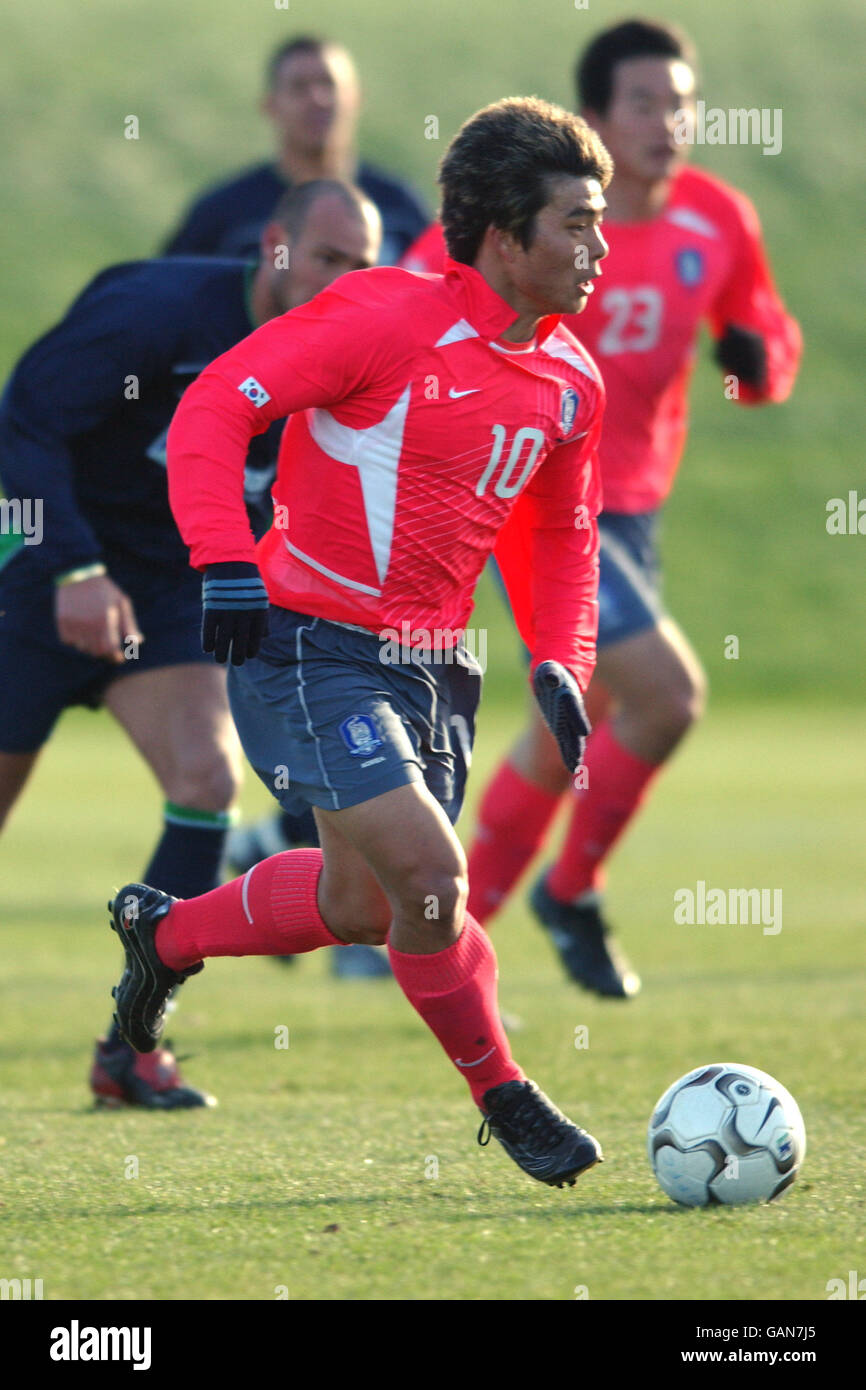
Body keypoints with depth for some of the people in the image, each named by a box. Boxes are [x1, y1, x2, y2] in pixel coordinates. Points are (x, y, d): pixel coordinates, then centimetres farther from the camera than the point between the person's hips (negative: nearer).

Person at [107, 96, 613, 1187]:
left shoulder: (569, 386, 6)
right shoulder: (387, 318, -16)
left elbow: (559, 536, 23)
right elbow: (214, 407, -15)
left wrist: (559, 665, 8)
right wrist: (225, 562, -25)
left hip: (430, 667, 8)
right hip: (307, 651, -8)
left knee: (362, 907, 14)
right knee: (427, 870, -17)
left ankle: (163, 933, 40)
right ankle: (507, 1105, 2)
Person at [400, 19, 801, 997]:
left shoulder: (717, 222, 0)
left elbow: (767, 338, 13)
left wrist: (756, 359, -9)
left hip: (630, 508, 7)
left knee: (569, 737, 13)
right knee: (668, 691, -19)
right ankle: (572, 893, 3)